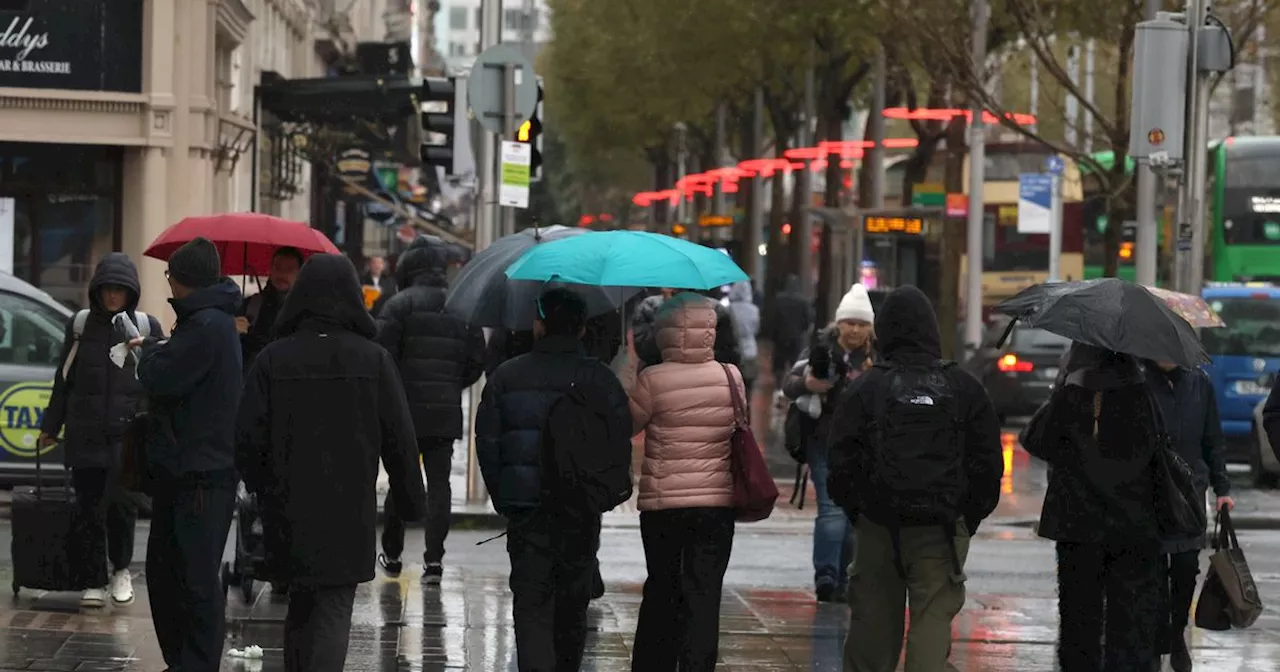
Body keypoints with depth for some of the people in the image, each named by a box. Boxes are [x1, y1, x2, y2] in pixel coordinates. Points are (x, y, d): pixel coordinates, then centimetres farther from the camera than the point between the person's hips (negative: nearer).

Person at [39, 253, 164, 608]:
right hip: (86, 435, 2)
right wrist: (50, 427, 13)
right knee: (89, 508, 1)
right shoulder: (80, 324, 9)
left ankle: (121, 569, 14)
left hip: (130, 432, -2)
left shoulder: (146, 326, 5)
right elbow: (63, 380, 14)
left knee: (122, 501, -9)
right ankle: (94, 582, 9)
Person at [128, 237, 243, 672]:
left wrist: (150, 350, -3)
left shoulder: (208, 326, -18)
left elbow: (160, 378, -21)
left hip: (201, 474, -11)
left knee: (196, 577, -7)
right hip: (180, 468, 11)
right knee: (164, 569, 16)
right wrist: (154, 350, 10)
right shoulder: (209, 320, 16)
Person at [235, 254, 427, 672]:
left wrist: (262, 489, 15)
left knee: (301, 606, 19)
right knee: (334, 610, -2)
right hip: (350, 510, -2)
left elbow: (248, 438, -2)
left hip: (289, 509, 2)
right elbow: (400, 438, -2)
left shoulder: (273, 359, -3)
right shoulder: (372, 360, -5)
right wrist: (410, 499, 11)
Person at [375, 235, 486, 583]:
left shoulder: (400, 304, -7)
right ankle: (434, 558, -4)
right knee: (439, 482, 4)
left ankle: (392, 554, 17)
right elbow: (477, 361, 9)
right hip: (447, 411, 3)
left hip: (406, 409, -3)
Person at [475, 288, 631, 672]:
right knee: (572, 604, 16)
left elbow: (487, 441, 0)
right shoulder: (600, 379, -4)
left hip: (525, 509, -1)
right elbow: (621, 435, -7)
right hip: (581, 511, 1)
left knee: (530, 602, -2)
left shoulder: (506, 377, -1)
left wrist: (502, 497, 9)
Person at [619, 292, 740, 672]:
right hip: (717, 502, 1)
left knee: (661, 591, 13)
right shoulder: (731, 378, -2)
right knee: (703, 596, 1)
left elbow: (627, 425, -1)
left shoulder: (653, 380, -12)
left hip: (662, 504, -1)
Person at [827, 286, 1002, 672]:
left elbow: (842, 466, -3)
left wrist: (857, 512, 12)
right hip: (942, 532, 0)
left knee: (872, 626, 10)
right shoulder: (964, 389, 0)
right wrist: (970, 517, 13)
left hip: (879, 528, 0)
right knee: (933, 623, -1)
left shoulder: (865, 390, -3)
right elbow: (989, 465, 3)